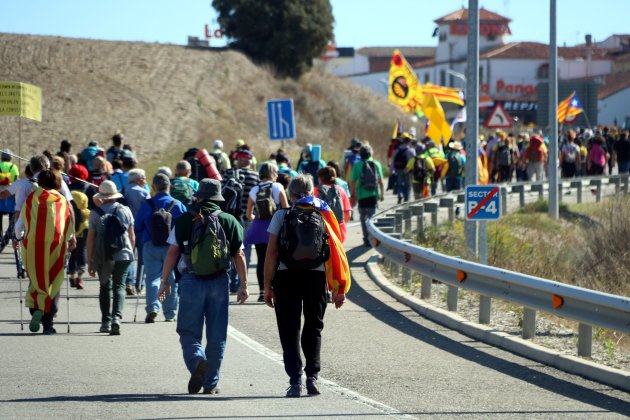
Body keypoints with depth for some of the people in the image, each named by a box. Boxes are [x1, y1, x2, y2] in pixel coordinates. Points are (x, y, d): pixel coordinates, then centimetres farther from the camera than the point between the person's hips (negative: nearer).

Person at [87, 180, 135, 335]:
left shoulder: (95, 213, -3)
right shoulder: (125, 211, 3)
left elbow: (90, 238, -2)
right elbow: (132, 236, 8)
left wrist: (90, 261, 3)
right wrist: (131, 251, 23)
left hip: (102, 257, 0)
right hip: (123, 255, 0)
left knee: (105, 287, 14)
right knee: (119, 286, -1)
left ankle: (106, 321, 13)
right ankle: (116, 317, -22)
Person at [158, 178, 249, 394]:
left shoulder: (184, 221, 0)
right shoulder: (229, 221, 4)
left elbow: (172, 252, -3)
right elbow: (239, 255, 3)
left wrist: (164, 281, 3)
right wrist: (243, 285, 8)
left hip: (191, 281, -2)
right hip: (219, 282, 2)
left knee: (189, 331, 6)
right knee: (216, 336, 9)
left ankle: (197, 360, -24)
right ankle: (210, 384, 10)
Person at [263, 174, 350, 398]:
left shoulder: (281, 216, -1)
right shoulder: (323, 216, 3)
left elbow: (271, 253, -5)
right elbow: (336, 252, 0)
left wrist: (267, 285, -1)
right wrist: (338, 289, 6)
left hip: (286, 277, -2)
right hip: (316, 277, 2)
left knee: (289, 331, 4)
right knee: (313, 328, 16)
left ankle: (295, 381, -5)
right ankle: (312, 375, 6)